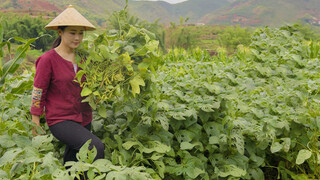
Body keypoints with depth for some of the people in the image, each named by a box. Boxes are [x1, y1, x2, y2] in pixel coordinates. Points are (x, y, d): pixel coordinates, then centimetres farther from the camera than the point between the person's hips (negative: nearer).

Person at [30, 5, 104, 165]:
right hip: (60, 121, -6)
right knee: (97, 147, -26)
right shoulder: (47, 59, -12)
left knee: (72, 160, 18)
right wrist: (35, 126, -7)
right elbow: (38, 94, -9)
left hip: (83, 119, 6)